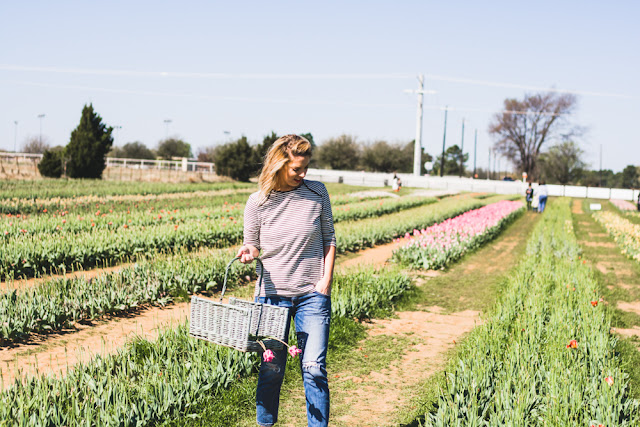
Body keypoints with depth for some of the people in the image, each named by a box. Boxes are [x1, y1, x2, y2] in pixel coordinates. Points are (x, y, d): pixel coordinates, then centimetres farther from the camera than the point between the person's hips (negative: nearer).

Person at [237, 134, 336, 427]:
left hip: (312, 294, 0)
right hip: (272, 293, 0)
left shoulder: (317, 192, -3)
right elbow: (252, 244, 7)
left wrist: (326, 279, -3)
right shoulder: (258, 202, -5)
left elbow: (329, 238, 6)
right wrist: (248, 252, -16)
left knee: (314, 368, -6)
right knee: (271, 368, 6)